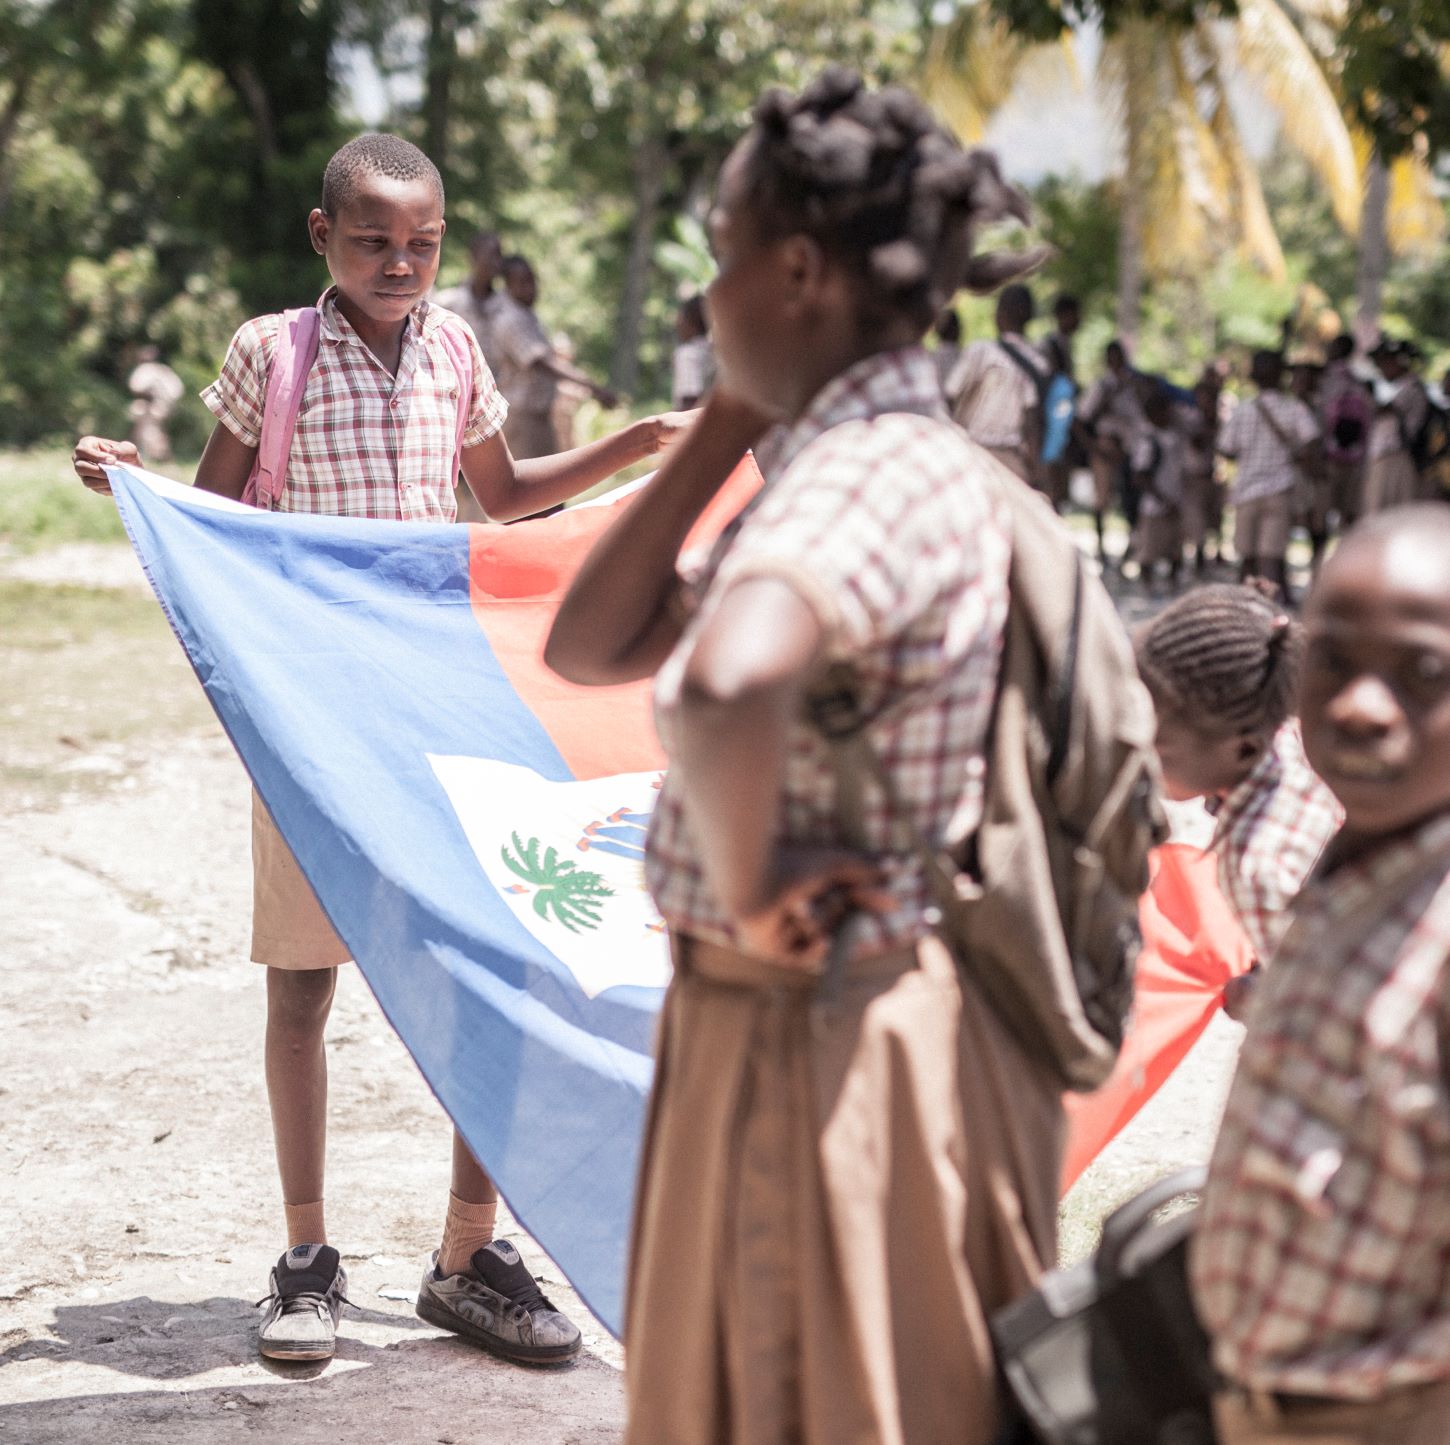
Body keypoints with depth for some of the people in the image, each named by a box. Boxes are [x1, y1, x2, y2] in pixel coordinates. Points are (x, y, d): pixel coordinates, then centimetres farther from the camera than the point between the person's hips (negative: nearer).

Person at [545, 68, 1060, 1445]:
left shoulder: (882, 471, -22)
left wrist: (744, 898, -27)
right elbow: (590, 646, 12)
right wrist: (724, 426, 8)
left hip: (832, 1051, -9)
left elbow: (719, 688, -43)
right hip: (783, 1025, 9)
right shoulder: (845, 465, 10)